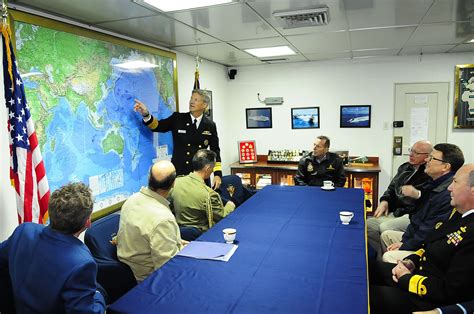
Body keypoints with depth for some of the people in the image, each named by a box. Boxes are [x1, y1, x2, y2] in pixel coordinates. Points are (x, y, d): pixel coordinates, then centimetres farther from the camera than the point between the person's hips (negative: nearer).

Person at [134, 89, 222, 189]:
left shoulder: (210, 125, 3)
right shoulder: (178, 118, 3)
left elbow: (215, 151, 4)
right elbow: (157, 126, -5)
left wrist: (218, 174, -3)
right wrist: (146, 114, -25)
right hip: (178, 172, 0)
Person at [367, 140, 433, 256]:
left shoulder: (429, 176, -12)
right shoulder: (405, 167, 15)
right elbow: (392, 188, 25)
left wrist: (399, 212, -15)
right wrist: (384, 201, 6)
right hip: (394, 212, 8)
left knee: (385, 228, -29)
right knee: (367, 225, -11)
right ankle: (381, 255, -1)